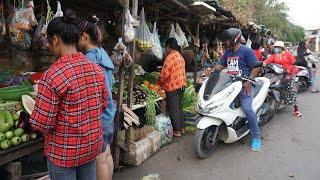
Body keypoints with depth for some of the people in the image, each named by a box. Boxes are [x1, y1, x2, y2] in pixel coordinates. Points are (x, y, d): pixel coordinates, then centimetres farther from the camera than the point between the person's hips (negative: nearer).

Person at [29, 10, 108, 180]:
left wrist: (34, 114, 1)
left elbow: (42, 124, -19)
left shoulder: (52, 75, -23)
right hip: (92, 145, 5)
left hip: (63, 152, -5)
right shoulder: (97, 69, -5)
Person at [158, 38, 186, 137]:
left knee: (173, 109, 2)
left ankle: (177, 130, 11)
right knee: (180, 107, 17)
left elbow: (165, 74, -19)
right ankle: (182, 128, 27)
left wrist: (159, 82, -3)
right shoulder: (180, 56, 10)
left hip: (172, 86, -8)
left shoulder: (170, 57, -17)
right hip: (181, 84, 8)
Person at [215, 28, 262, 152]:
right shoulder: (227, 53, 18)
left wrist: (249, 81, -20)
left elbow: (256, 67, -8)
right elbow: (220, 65, 18)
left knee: (247, 109, -18)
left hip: (244, 84, -7)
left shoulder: (246, 50, -4)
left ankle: (256, 137, -1)